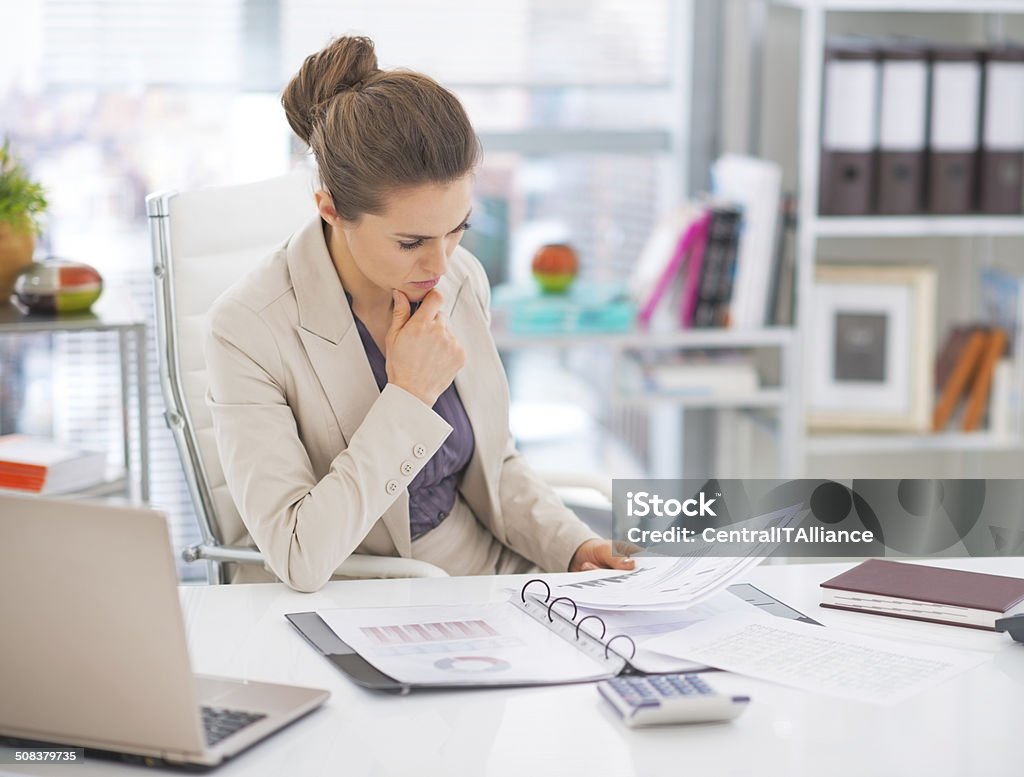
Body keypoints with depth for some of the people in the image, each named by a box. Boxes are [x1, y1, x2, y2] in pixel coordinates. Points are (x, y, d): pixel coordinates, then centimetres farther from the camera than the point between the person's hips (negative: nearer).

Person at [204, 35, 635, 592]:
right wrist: (409, 395, -22)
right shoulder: (249, 328, -18)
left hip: (485, 577, 5)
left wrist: (573, 545, -3)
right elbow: (299, 559, -25)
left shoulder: (462, 281, -1)